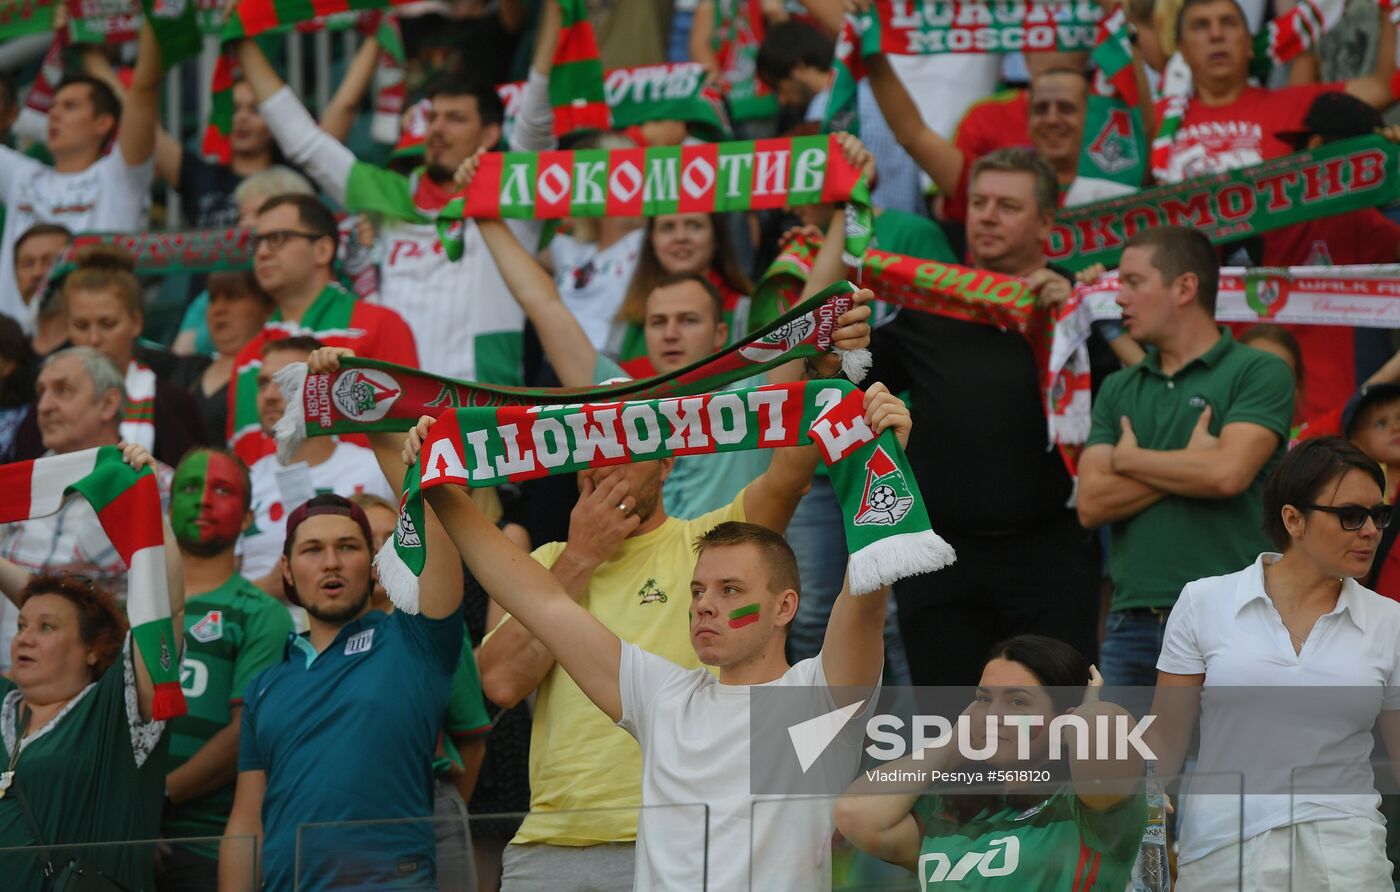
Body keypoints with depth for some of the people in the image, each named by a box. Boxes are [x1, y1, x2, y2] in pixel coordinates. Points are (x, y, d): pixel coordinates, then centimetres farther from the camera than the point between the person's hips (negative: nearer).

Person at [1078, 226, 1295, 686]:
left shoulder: (1258, 373, 1)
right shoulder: (1118, 389, 18)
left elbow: (1228, 473, -14)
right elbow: (1092, 502, 6)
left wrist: (1129, 459, 1)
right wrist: (1189, 465, -4)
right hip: (1132, 623, 5)